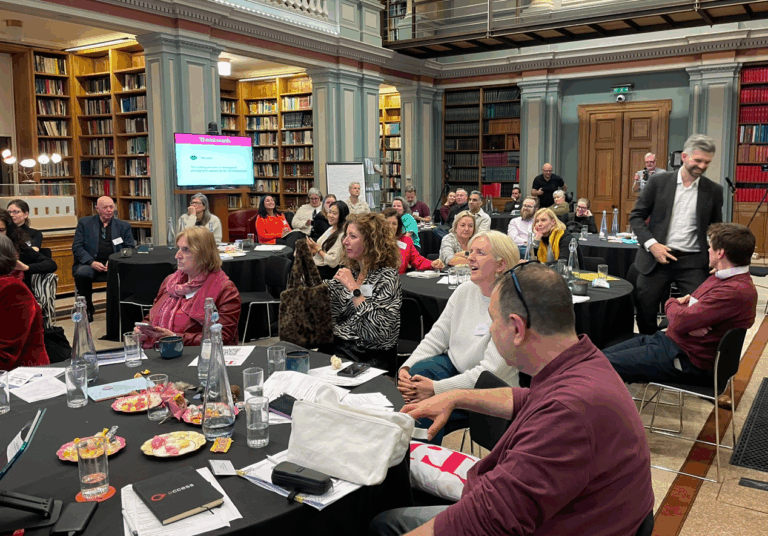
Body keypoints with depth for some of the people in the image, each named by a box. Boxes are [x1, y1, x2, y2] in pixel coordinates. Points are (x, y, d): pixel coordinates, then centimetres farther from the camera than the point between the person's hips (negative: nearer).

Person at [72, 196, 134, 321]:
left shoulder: (124, 226, 15)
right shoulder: (84, 223, 12)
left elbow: (130, 249, 8)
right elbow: (77, 247, 4)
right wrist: (91, 262, -13)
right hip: (90, 263, 0)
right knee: (82, 274, -32)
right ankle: (87, 309, -8)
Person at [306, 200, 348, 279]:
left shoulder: (342, 235, -16)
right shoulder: (330, 229, 13)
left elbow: (333, 262, -21)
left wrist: (318, 249, -12)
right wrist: (313, 250, -3)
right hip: (314, 265, 8)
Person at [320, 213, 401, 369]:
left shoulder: (386, 277, -11)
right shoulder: (352, 271, 10)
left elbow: (377, 332, -21)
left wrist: (354, 288, -20)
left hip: (368, 355, -6)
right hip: (337, 343, 6)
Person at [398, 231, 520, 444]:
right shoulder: (464, 291, 1)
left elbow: (491, 371, -25)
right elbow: (435, 338, 4)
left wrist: (437, 388, -30)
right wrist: (405, 367, -14)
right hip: (453, 365, 6)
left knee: (425, 402, -27)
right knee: (416, 372, -24)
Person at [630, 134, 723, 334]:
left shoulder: (713, 190, 4)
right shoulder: (659, 182, 0)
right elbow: (636, 216, 2)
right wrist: (652, 244, -12)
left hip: (693, 262, 1)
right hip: (657, 258, 0)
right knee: (644, 310, 5)